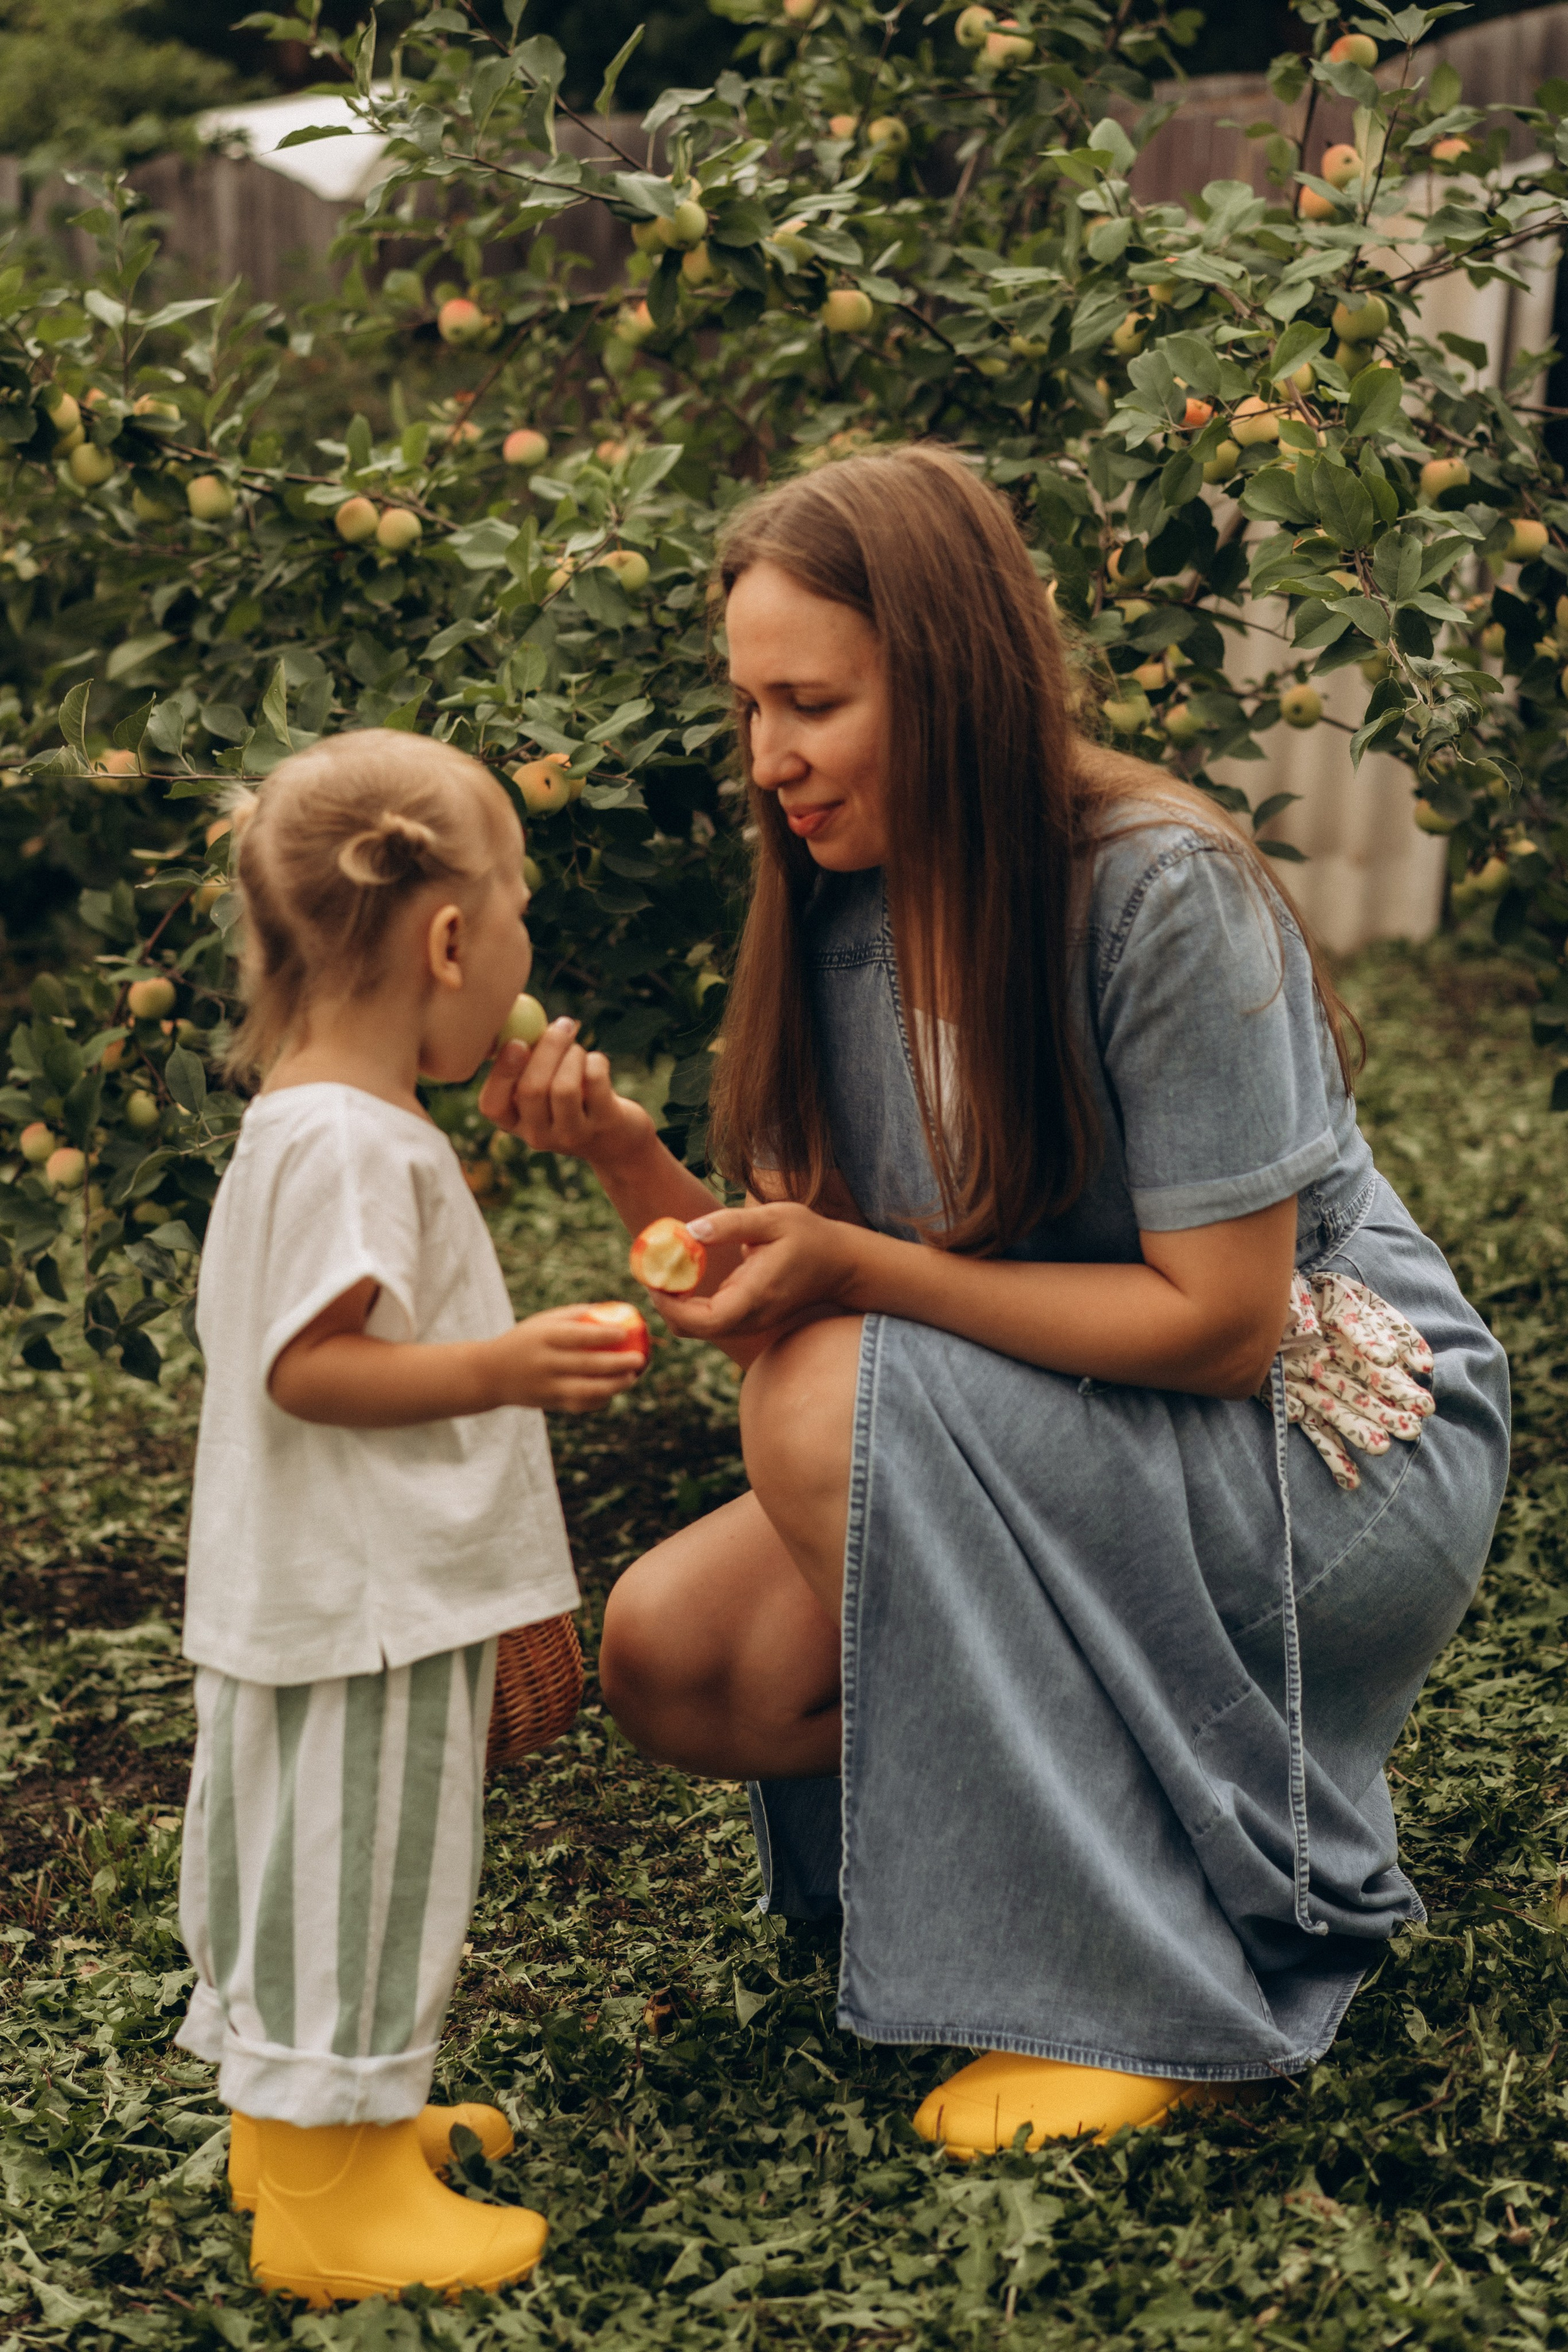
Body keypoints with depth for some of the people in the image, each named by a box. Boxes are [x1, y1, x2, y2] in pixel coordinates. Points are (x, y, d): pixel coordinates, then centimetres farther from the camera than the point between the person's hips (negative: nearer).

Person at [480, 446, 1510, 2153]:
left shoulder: (1164, 891, -21)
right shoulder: (843, 910, 0)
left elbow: (1222, 1321, -23)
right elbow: (786, 1296, -1)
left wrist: (856, 1268, -25)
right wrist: (620, 1152, -18)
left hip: (1349, 1453, -6)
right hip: (1048, 1476, 7)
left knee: (835, 1405, -28)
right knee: (672, 1657, -11)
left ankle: (1148, 1986, -15)